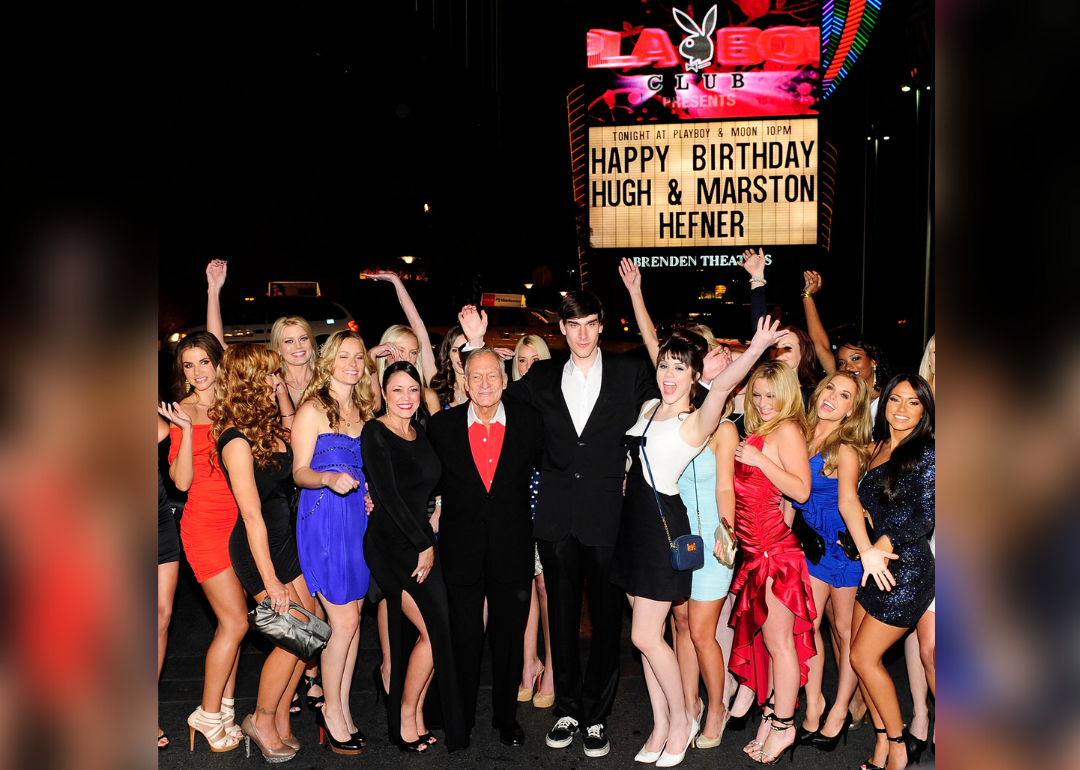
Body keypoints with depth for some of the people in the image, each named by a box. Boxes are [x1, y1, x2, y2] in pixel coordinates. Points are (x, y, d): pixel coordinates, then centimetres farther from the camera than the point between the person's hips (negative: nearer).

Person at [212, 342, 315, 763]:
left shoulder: (271, 424, 4)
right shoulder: (237, 441, -21)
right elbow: (252, 516, -20)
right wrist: (270, 580, -18)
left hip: (286, 539, 8)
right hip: (259, 549, -8)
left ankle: (281, 718, 23)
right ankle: (261, 720, 18)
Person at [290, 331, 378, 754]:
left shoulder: (364, 409, 13)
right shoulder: (313, 410, -5)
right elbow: (300, 472, -9)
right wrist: (329, 479, -27)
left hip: (359, 516, 6)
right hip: (324, 519, -6)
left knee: (353, 617, 9)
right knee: (344, 621, -6)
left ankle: (342, 705, 21)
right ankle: (331, 709, 12)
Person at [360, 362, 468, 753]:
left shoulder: (421, 436, 13)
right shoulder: (375, 433, -8)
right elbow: (389, 495, -14)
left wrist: (430, 542, 6)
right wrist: (424, 545, -13)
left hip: (421, 544, 7)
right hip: (390, 544, -7)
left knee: (430, 633, 2)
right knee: (437, 628, -12)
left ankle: (414, 717, 16)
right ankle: (405, 718, 5)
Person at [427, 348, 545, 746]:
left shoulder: (529, 421, -3)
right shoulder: (441, 425, -3)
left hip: (512, 545, 1)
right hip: (461, 548, 0)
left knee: (510, 636, 11)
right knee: (464, 637, 10)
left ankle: (506, 716, 30)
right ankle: (461, 717, 29)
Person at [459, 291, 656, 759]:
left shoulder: (630, 373, 1)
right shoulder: (543, 377, 8)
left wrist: (631, 477, -4)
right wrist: (477, 345, 10)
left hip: (607, 513, -2)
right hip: (556, 516, 2)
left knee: (606, 617, 6)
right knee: (562, 615, 12)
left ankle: (596, 716, 21)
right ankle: (567, 710, 27)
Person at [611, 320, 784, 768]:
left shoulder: (697, 422, -12)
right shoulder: (647, 409, 8)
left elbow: (724, 384, -29)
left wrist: (756, 348, -44)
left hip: (664, 528, -7)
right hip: (634, 522, 7)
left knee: (646, 637, -3)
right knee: (648, 634, 12)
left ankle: (681, 719, 20)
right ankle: (661, 726, 24)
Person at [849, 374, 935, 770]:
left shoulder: (926, 455, -10)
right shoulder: (876, 448, 10)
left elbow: (924, 518, -16)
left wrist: (882, 545, -24)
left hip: (906, 569, -7)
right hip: (873, 567, 7)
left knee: (863, 655, -4)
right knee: (858, 653, 6)